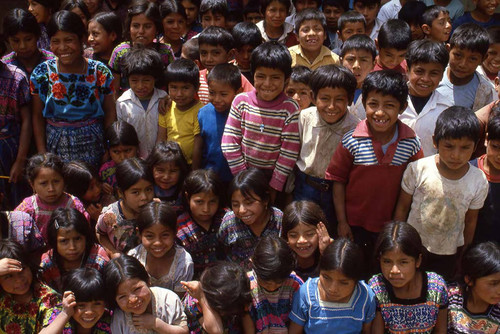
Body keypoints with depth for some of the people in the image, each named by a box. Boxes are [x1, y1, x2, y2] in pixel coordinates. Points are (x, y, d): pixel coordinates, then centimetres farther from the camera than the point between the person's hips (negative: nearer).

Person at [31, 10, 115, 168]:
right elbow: (37, 117, 1)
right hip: (55, 148, 1)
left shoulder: (100, 72, -7)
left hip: (93, 147, 0)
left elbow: (110, 113, -1)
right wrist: (42, 154, -4)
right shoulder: (41, 73, -4)